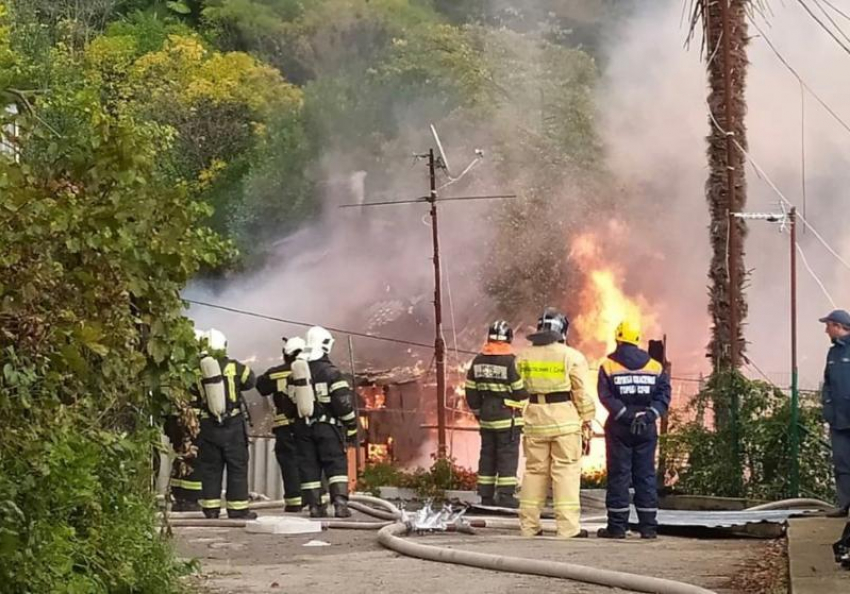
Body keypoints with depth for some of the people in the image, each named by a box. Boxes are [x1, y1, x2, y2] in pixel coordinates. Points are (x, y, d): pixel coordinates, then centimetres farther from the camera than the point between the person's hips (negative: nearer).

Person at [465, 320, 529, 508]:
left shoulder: (478, 361, 5)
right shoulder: (510, 361, -13)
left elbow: (471, 390, 10)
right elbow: (520, 390, -10)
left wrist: (477, 411, 21)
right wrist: (523, 414, 6)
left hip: (486, 417, 6)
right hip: (507, 416, -6)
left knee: (488, 455, 11)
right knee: (508, 455, -3)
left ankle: (486, 496, 12)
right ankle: (506, 496, -7)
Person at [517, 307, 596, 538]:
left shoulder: (525, 357, 6)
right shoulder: (571, 357, -7)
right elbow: (581, 391, -5)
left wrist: (521, 416, 14)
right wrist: (587, 419, 3)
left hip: (535, 421, 4)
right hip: (565, 420, -4)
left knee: (534, 470, 12)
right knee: (565, 470, -2)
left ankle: (529, 524, 14)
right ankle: (568, 526, -6)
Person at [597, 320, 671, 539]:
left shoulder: (608, 366, -3)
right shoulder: (655, 367, 6)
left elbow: (607, 397, -13)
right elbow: (664, 395, -3)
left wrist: (627, 416, -15)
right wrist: (648, 415, -11)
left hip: (619, 428, -2)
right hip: (647, 430, 2)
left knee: (618, 476, 1)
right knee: (646, 476, 7)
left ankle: (617, 525, 0)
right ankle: (648, 526, 6)